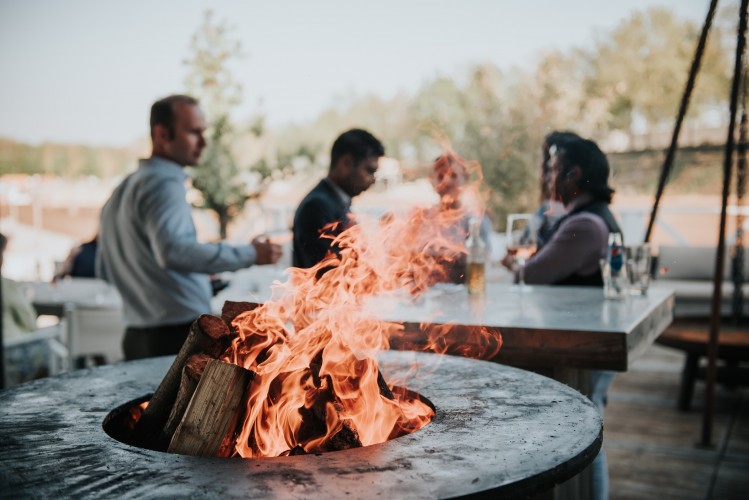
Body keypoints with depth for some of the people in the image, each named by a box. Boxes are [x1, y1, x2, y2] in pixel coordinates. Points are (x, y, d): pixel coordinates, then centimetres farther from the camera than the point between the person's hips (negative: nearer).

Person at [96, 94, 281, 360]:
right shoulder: (164, 183, -13)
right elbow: (173, 250, -30)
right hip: (179, 336, -9)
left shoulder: (124, 188, 17)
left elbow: (105, 270, 25)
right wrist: (250, 254, -25)